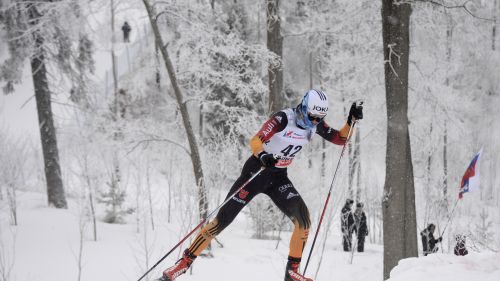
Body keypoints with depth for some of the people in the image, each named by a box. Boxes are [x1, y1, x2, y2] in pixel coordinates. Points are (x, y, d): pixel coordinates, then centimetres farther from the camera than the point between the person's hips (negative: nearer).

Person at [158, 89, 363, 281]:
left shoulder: (315, 124, -4)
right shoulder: (283, 119, -23)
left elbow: (341, 139, 6)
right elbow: (255, 141, -32)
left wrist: (351, 121, -12)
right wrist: (263, 156, -53)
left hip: (279, 178, 5)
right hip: (256, 172, -5)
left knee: (303, 219, -17)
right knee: (222, 220, -7)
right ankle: (184, 263, 3)